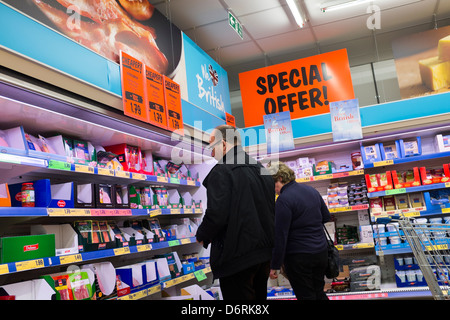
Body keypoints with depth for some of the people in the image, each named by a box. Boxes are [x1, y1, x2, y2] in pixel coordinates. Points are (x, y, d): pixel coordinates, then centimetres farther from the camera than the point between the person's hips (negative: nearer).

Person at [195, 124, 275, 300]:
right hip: (265, 252, 8)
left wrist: (202, 236, -4)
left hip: (238, 256, -8)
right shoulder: (262, 169, 11)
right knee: (259, 295, 21)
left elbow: (216, 214, -23)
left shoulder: (221, 171, -14)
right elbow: (273, 210, 15)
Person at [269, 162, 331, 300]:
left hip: (299, 257, -7)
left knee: (306, 296, 7)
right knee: (319, 293, 21)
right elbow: (326, 217, 17)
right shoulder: (311, 189, 5)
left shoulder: (284, 200, -19)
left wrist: (274, 266, -13)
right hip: (321, 251, 8)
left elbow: (280, 236, -19)